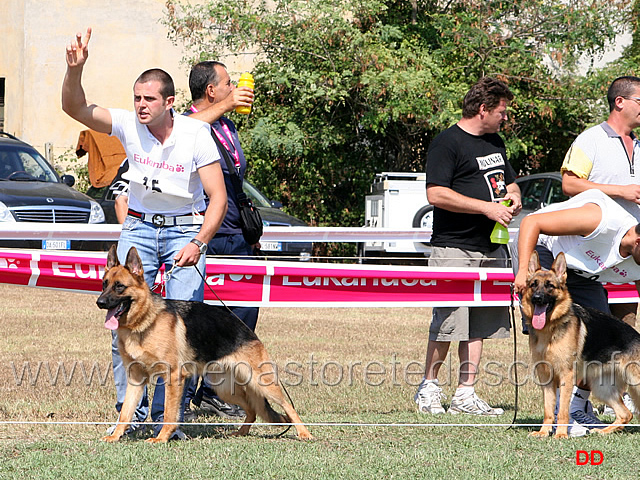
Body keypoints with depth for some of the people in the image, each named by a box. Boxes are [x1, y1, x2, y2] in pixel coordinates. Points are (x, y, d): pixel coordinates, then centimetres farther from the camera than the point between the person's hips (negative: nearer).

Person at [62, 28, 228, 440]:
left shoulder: (196, 134, -16)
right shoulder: (129, 124, -9)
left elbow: (219, 197, -14)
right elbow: (75, 108, -15)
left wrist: (198, 243, -27)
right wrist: (75, 68, -33)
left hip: (185, 229, -2)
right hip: (139, 226, 2)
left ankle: (167, 417, -7)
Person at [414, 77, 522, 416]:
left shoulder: (495, 142, 20)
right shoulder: (447, 144, -8)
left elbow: (509, 181, 33)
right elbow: (436, 194, -17)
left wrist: (513, 198, 8)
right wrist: (486, 207, -17)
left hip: (492, 247, 8)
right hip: (454, 248, -8)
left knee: (480, 324, 5)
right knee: (448, 322, -9)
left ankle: (465, 394, 8)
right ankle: (428, 386, 5)